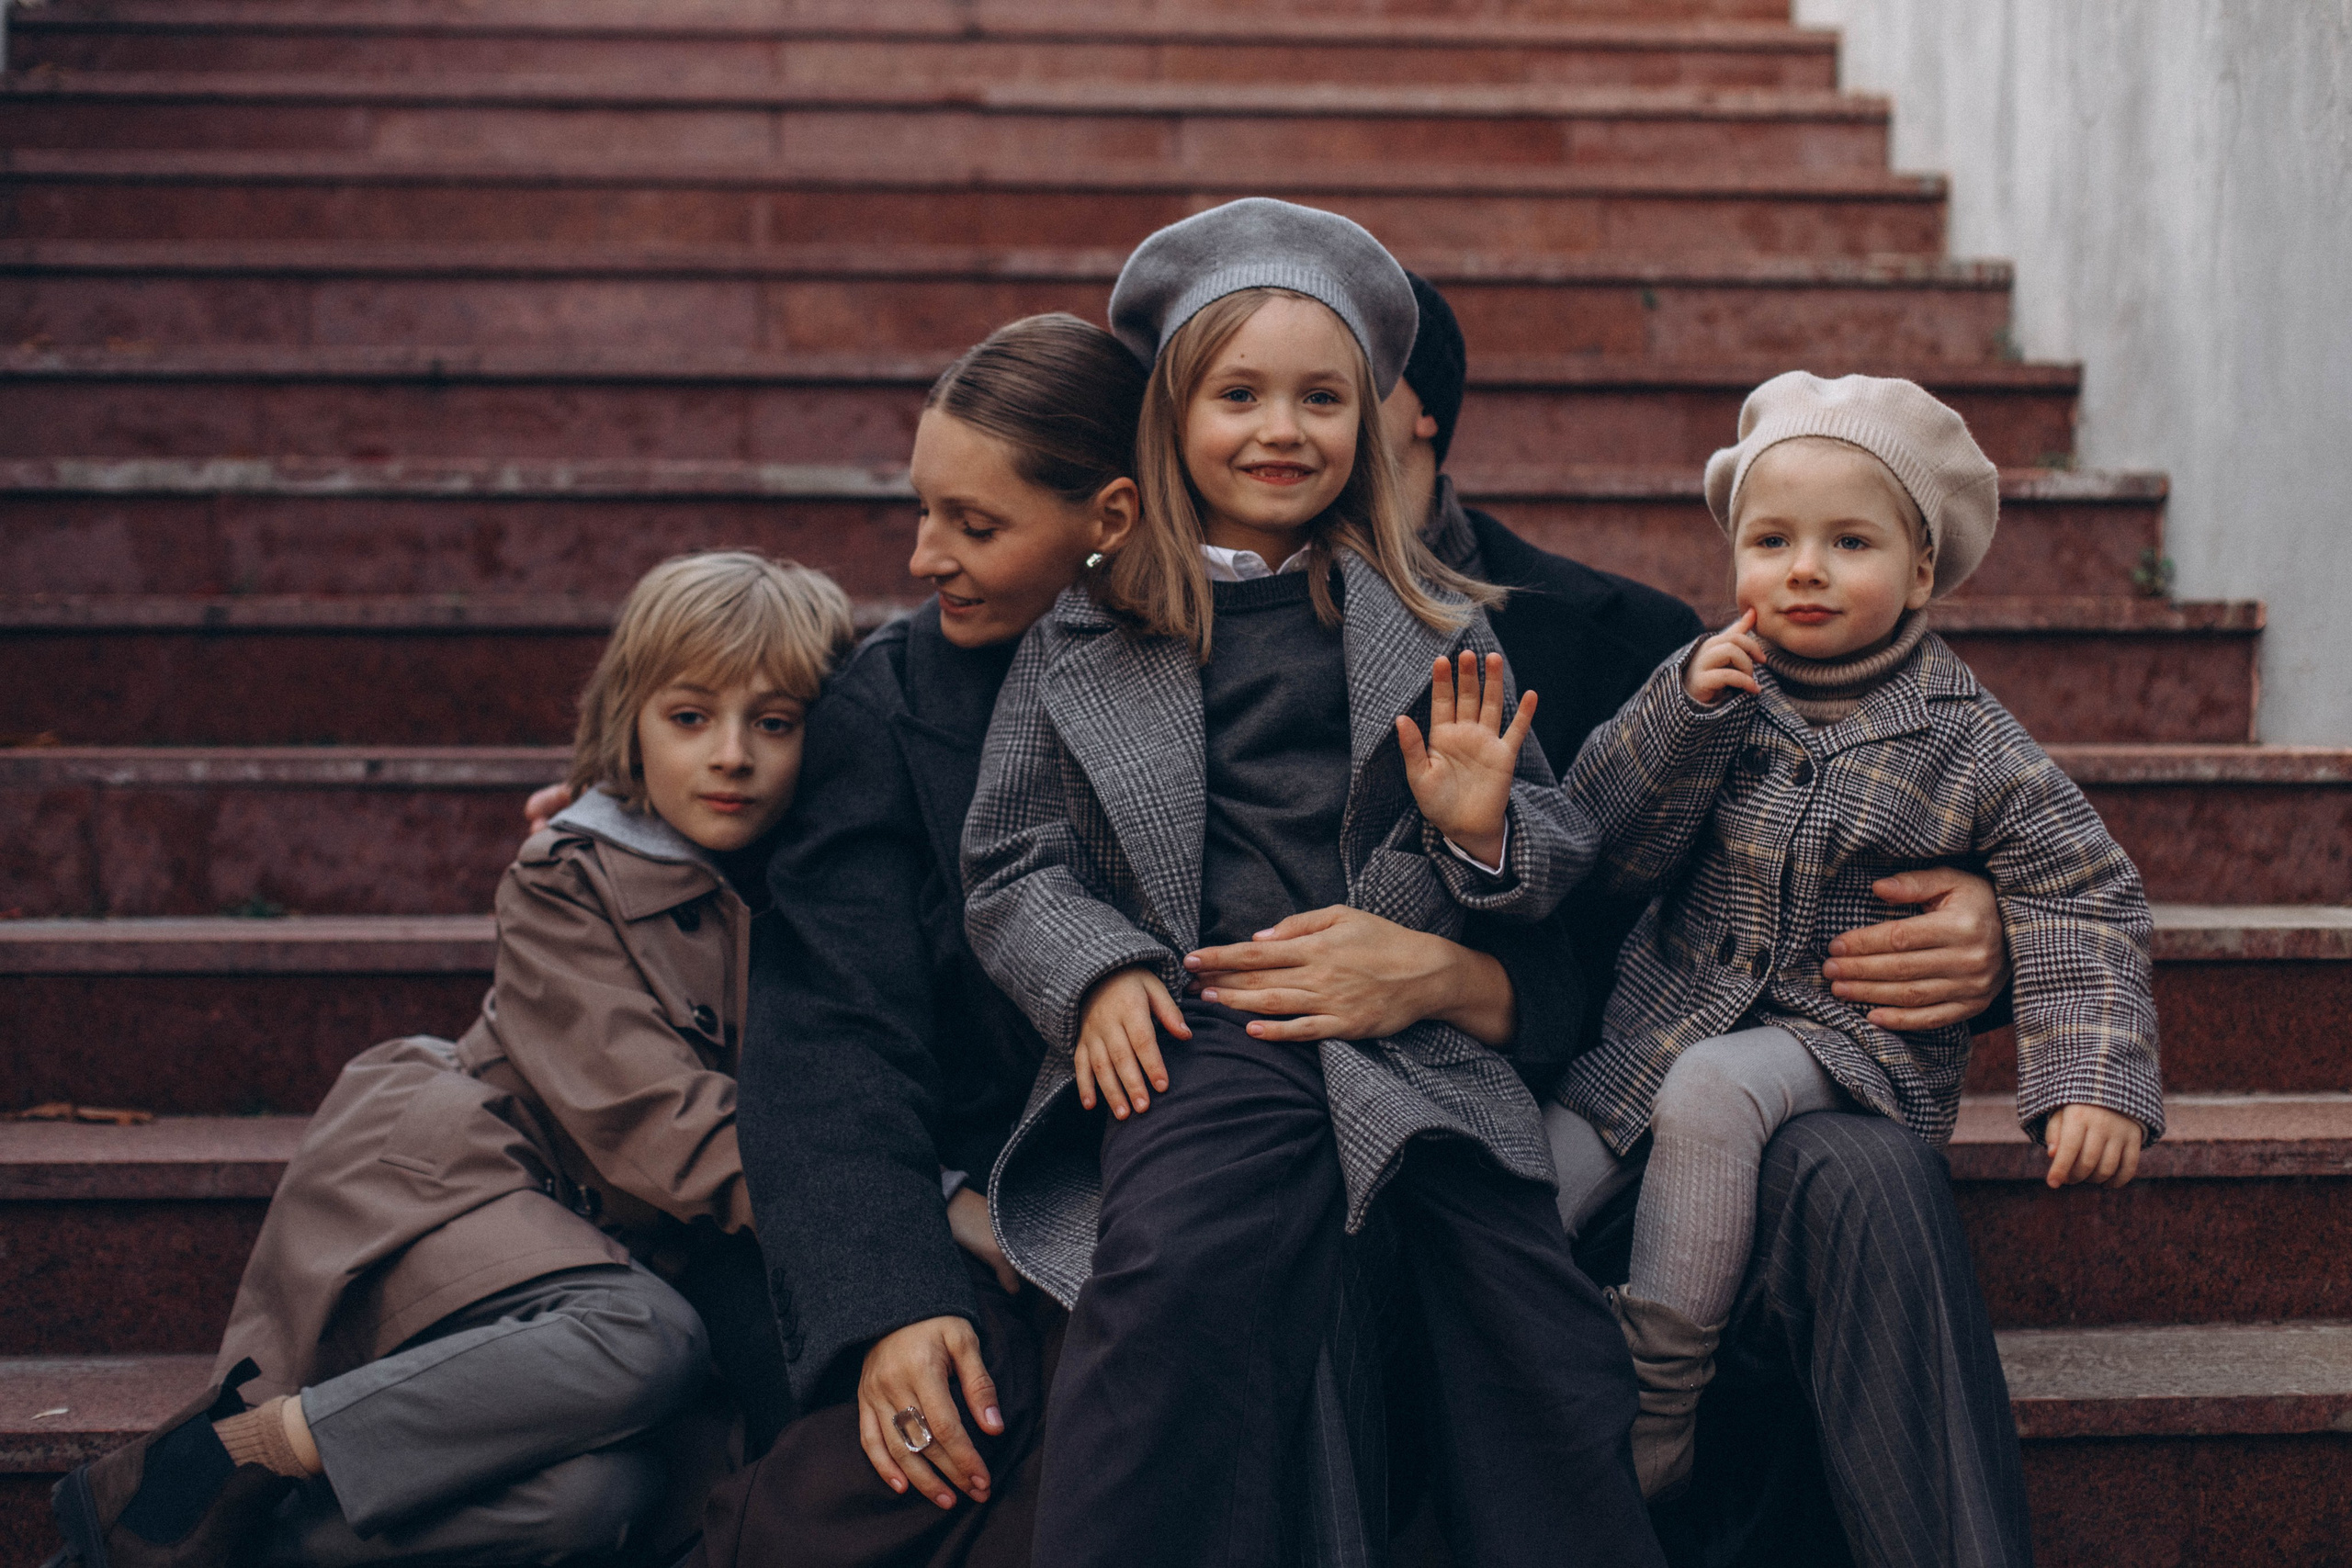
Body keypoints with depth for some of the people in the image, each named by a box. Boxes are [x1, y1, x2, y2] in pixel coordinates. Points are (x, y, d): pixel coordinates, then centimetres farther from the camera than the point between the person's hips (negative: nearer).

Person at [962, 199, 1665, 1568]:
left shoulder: (1435, 623, 19)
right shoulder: (1081, 643, 17)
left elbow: (1550, 844, 19)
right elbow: (1013, 866, 16)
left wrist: (1479, 835, -4)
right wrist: (1098, 970, -3)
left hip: (1411, 1022, 1)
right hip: (1192, 1030, -1)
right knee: (1189, 1264, -31)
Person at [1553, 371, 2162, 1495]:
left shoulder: (1968, 743, -5)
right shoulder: (1717, 688, 2)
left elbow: (2084, 905, -4)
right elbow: (1607, 845, -4)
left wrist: (2097, 1079, -16)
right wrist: (1686, 711, -19)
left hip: (1848, 1035, -4)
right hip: (1666, 1013, 4)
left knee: (1709, 1091, -34)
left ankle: (1655, 1406, -25)